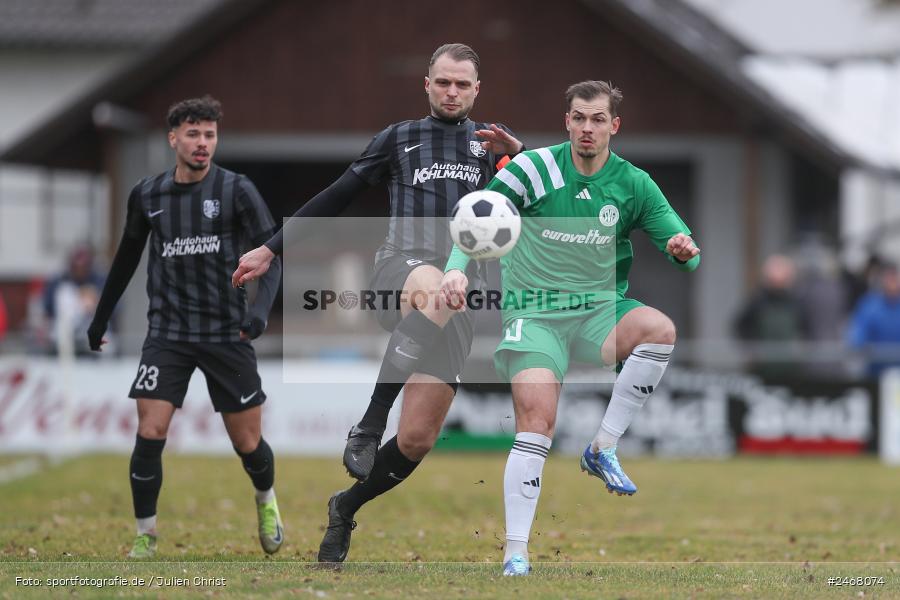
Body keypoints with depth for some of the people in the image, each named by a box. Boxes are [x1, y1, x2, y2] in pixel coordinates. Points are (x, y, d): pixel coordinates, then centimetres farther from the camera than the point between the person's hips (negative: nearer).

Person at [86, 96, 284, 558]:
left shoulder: (236, 191, -5)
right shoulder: (147, 196, 3)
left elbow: (271, 255, -7)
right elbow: (126, 259, 18)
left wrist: (260, 309, -25)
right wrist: (101, 318, 23)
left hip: (227, 333, -1)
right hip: (168, 333, 1)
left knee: (248, 443, 5)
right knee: (149, 434, -12)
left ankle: (266, 502, 38)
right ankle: (145, 538, 2)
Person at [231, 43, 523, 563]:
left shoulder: (490, 140, 17)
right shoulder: (399, 139, 18)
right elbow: (336, 198, 23)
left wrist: (518, 152, -15)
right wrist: (271, 250, 22)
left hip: (457, 301, 1)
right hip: (400, 268, -1)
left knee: (417, 440, -7)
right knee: (434, 288, -43)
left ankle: (347, 508, 22)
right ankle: (371, 421, -36)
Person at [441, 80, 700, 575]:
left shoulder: (633, 185, 2)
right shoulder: (532, 169, -5)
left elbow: (680, 246, 5)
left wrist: (684, 250, -20)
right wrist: (456, 268, -21)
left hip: (599, 311, 3)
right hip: (534, 312, -2)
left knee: (660, 329, -30)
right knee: (535, 426, -20)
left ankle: (602, 450, -16)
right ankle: (516, 553, -14)